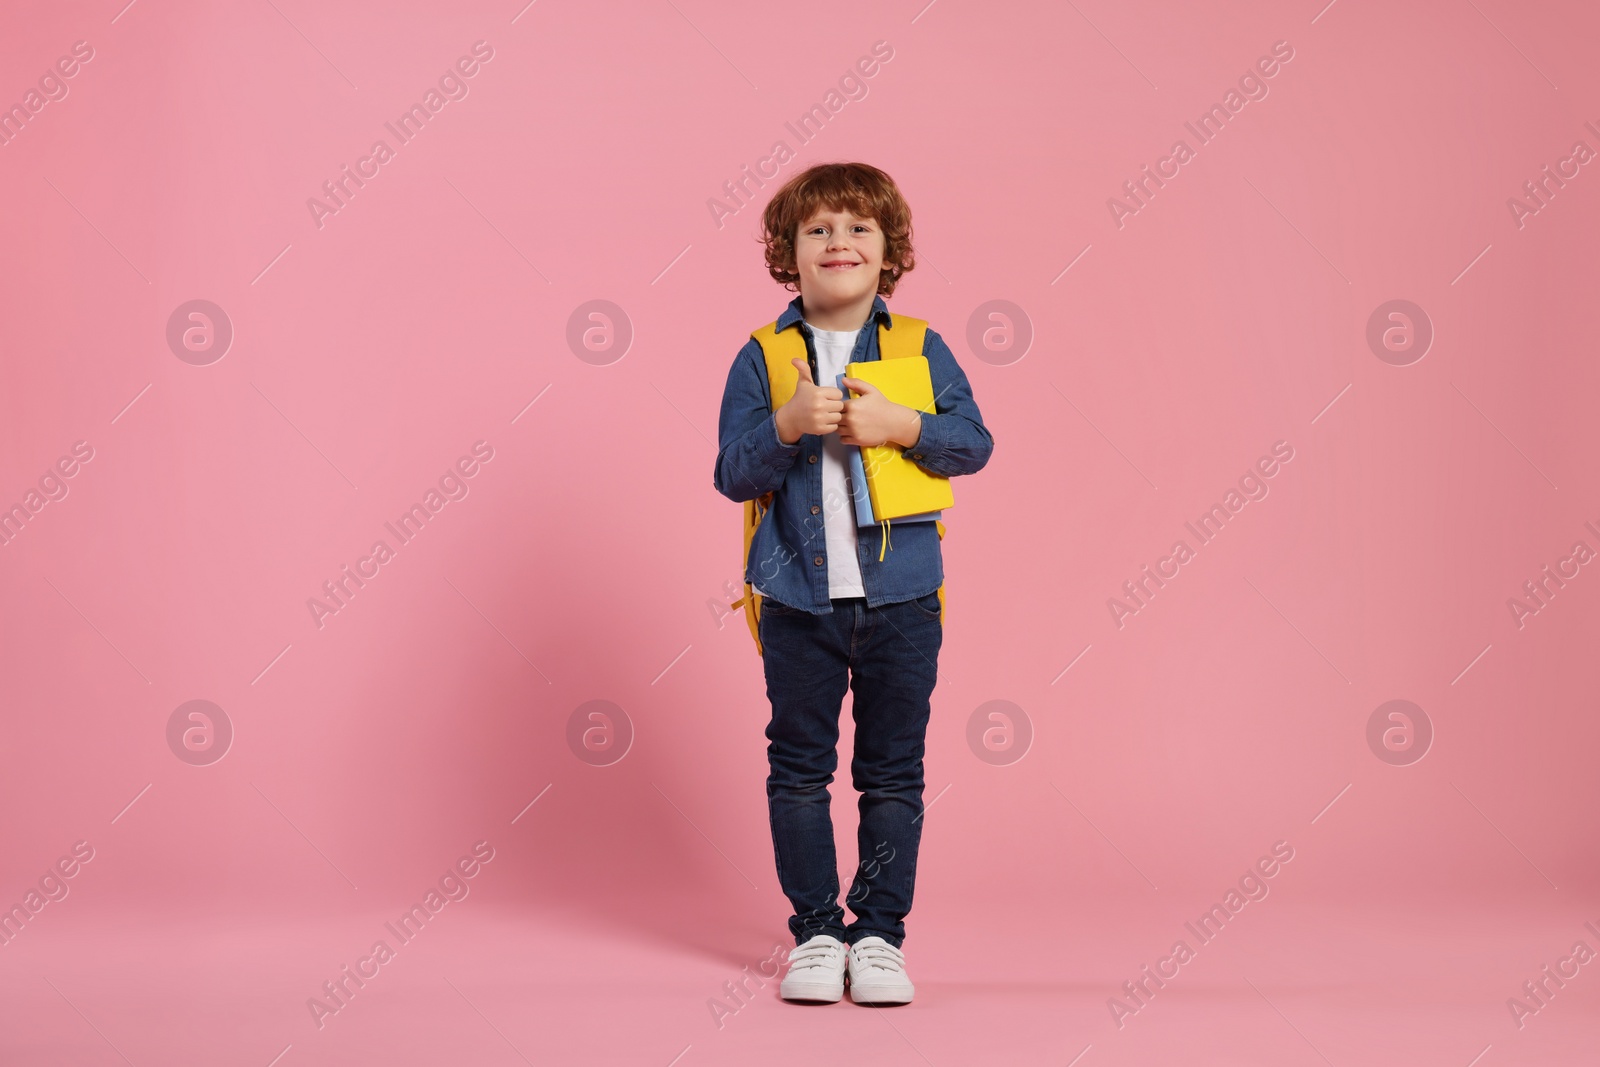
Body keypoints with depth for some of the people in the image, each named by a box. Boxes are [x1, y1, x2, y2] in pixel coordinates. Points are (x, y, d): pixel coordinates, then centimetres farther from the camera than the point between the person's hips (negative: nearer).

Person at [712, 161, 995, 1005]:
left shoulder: (919, 349, 4)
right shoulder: (763, 358, 2)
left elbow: (974, 442, -1)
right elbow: (733, 474, -2)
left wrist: (901, 425, -16)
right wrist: (788, 424, -18)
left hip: (900, 595, 0)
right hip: (798, 597, 0)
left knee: (893, 771, 7)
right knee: (799, 767, 7)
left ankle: (880, 932, 18)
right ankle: (815, 932, 19)